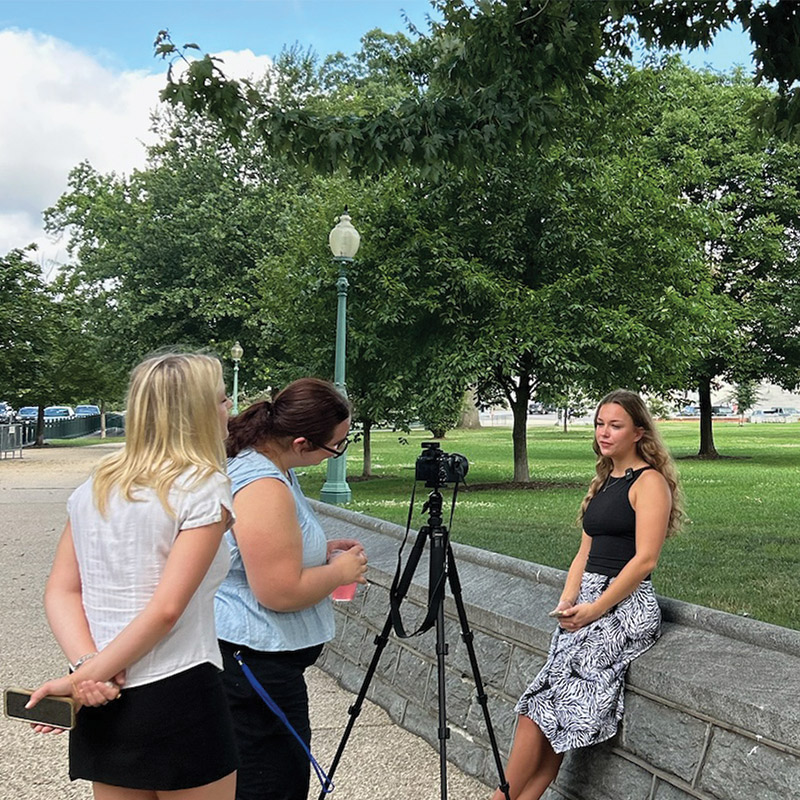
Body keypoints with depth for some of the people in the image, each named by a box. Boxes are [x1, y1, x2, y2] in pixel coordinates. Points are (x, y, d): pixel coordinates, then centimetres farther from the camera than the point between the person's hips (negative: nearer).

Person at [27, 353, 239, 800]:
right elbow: (166, 609, -18)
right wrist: (84, 676, -13)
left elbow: (61, 591, 3)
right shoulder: (205, 489, -11)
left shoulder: (94, 488, 9)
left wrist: (86, 664, -8)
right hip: (177, 696, -6)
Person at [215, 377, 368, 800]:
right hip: (254, 667, -11)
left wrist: (320, 551, 11)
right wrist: (341, 572, -10)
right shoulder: (263, 488, -25)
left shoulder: (266, 464, 8)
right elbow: (280, 592, -26)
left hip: (250, 658, 11)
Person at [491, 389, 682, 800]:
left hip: (626, 605, -7)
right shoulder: (603, 482, 19)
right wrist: (567, 602, 3)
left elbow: (645, 559, -14)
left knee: (543, 700, -14)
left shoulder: (650, 482, -6)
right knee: (558, 708, -6)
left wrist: (595, 609, -15)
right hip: (589, 602, 7)